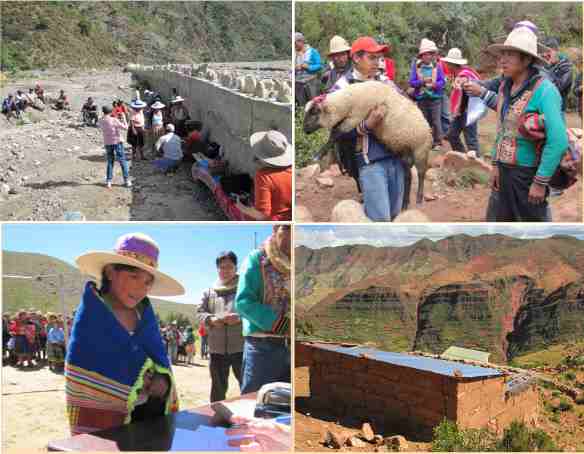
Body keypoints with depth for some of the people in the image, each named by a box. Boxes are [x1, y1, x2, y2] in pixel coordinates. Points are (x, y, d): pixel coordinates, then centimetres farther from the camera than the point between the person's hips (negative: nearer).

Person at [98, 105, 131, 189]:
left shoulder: (100, 121, -4)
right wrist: (123, 119, 4)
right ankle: (127, 180, 7)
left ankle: (108, 181, 10)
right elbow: (125, 127, -11)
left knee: (110, 162, 14)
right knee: (122, 161, 5)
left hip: (107, 143, 4)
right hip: (117, 142, -4)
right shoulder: (114, 120, -16)